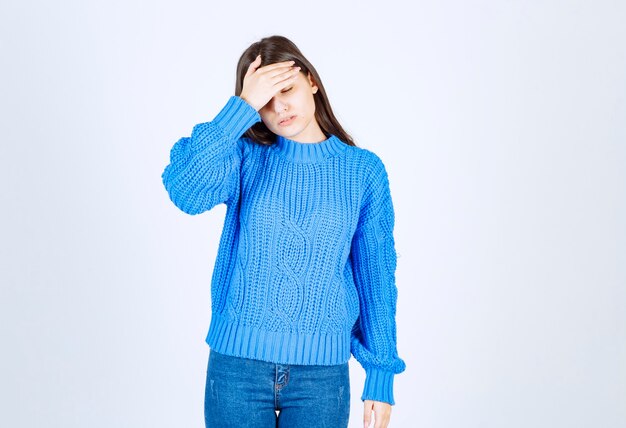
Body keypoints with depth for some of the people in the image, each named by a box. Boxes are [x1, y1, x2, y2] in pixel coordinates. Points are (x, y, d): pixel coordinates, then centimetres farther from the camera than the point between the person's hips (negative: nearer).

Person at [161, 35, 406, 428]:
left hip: (321, 370, 0)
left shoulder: (364, 170, 0)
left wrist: (381, 374, 1)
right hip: (237, 363, 0)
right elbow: (186, 193, -21)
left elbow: (376, 275, 2)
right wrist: (242, 106, -18)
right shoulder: (246, 155, -1)